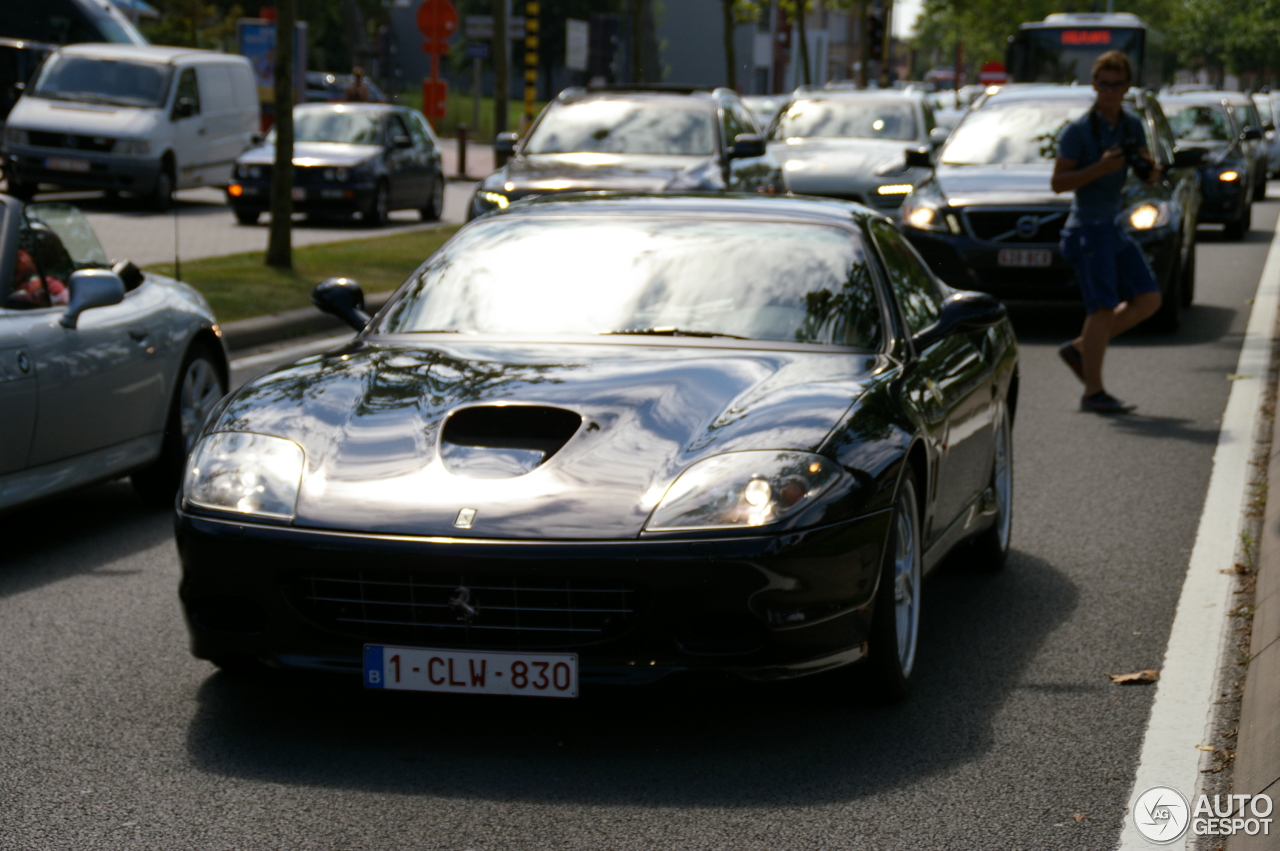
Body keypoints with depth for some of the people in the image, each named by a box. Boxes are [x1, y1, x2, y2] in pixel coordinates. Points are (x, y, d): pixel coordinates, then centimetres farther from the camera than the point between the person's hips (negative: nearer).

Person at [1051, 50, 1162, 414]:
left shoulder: (1132, 125, 10)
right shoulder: (1078, 131, -10)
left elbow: (1149, 175, 15)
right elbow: (1058, 183, -13)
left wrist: (1152, 169, -9)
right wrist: (1100, 168, -25)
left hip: (1114, 227, 8)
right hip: (1087, 230, -8)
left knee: (1148, 299, 4)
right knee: (1103, 307, -12)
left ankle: (1079, 349, 14)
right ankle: (1093, 393, -7)